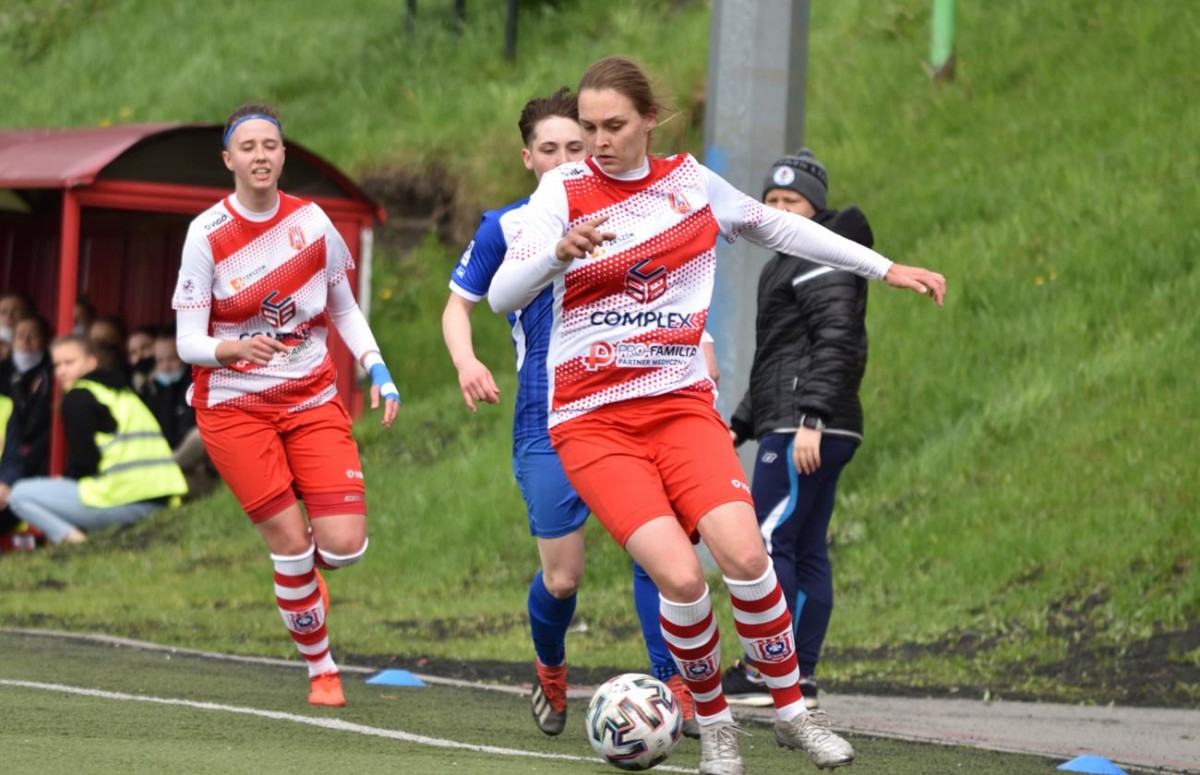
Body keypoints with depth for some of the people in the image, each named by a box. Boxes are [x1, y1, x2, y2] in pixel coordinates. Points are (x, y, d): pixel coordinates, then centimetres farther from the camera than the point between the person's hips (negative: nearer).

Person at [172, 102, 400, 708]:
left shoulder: (311, 221, -1)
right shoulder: (207, 234, -10)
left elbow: (343, 308, 14)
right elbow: (187, 342, -10)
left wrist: (376, 369, -1)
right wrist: (236, 349, -30)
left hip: (312, 401, 3)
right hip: (234, 407, -2)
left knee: (343, 545, -12)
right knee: (291, 545, -9)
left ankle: (301, 559, 26)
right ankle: (321, 669, 11)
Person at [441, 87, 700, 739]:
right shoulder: (505, 228, 3)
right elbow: (458, 304, 13)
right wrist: (465, 362, -7)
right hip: (548, 425, -1)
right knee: (561, 579, -2)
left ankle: (674, 688, -12)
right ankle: (550, 673, 28)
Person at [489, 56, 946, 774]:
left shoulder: (689, 181, 5)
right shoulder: (564, 191, -4)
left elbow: (778, 226, 20)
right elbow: (502, 296, -13)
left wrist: (888, 269, 22)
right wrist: (561, 252, -33)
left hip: (680, 404, 2)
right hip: (590, 419, -2)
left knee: (743, 554, -20)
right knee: (680, 576, -20)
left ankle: (792, 709, 1)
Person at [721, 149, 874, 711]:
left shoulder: (820, 262, -8)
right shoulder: (787, 264, 24)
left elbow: (835, 342, -19)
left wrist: (811, 419, -26)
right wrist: (739, 426, 28)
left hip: (807, 432, -11)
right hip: (789, 430, 11)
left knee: (767, 543, -12)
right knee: (806, 553, 8)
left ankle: (763, 671, -13)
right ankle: (800, 679, 8)